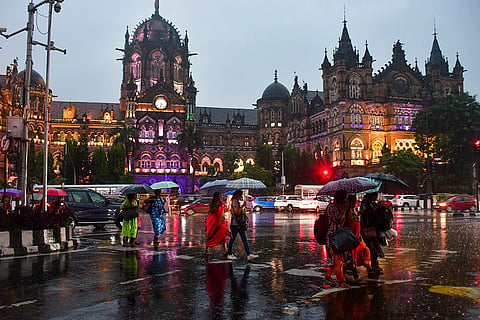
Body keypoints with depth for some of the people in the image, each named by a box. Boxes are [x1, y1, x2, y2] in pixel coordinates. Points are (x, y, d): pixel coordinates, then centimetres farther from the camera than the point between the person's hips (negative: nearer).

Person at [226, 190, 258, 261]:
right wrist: (242, 206, -14)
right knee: (232, 239, 2)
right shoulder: (235, 201, -10)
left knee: (244, 239, 1)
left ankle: (249, 255, -3)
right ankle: (229, 254, 14)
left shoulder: (239, 202, 18)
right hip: (235, 223, -9)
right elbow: (236, 211, -20)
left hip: (240, 223, 9)